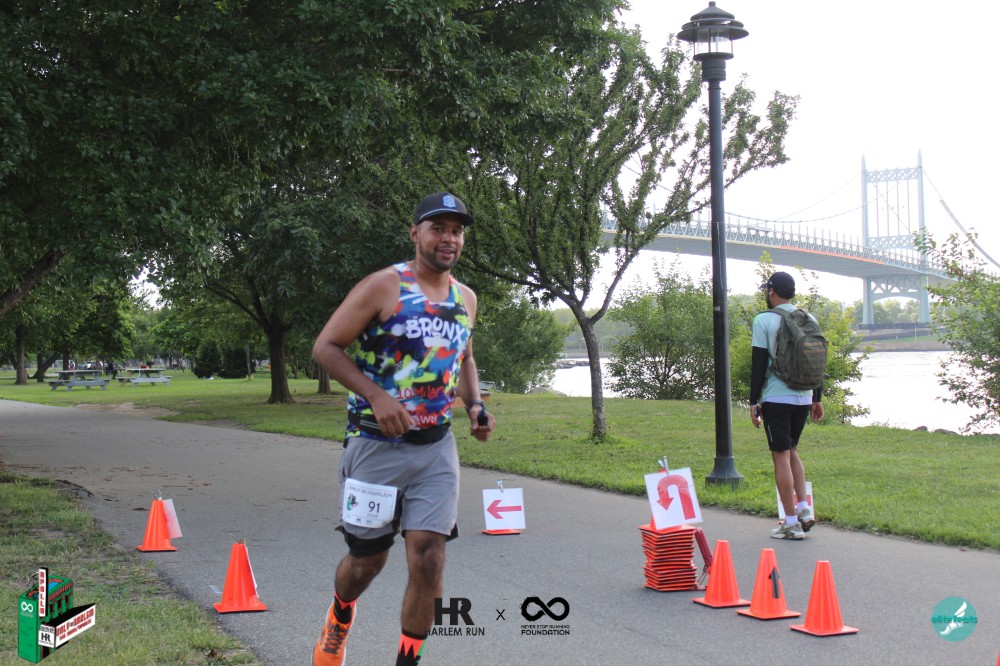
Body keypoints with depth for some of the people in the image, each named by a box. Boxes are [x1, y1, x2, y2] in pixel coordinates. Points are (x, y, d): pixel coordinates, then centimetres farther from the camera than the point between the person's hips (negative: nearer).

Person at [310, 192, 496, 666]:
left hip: (437, 449, 4)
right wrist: (376, 396, -22)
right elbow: (326, 347, -10)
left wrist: (474, 404, 6)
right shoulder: (384, 286, -9)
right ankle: (339, 618, 42)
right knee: (367, 559, 9)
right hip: (377, 445, -4)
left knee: (428, 561, -6)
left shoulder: (465, 298, 9)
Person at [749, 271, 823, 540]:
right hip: (803, 397, 6)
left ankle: (792, 523, 1)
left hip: (776, 398, -6)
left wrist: (754, 401, -4)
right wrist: (817, 399, 19)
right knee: (791, 451, 21)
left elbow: (759, 364, -9)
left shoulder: (764, 320, -7)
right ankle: (804, 508, 11)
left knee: (781, 456, 0)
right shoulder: (808, 319, 9)